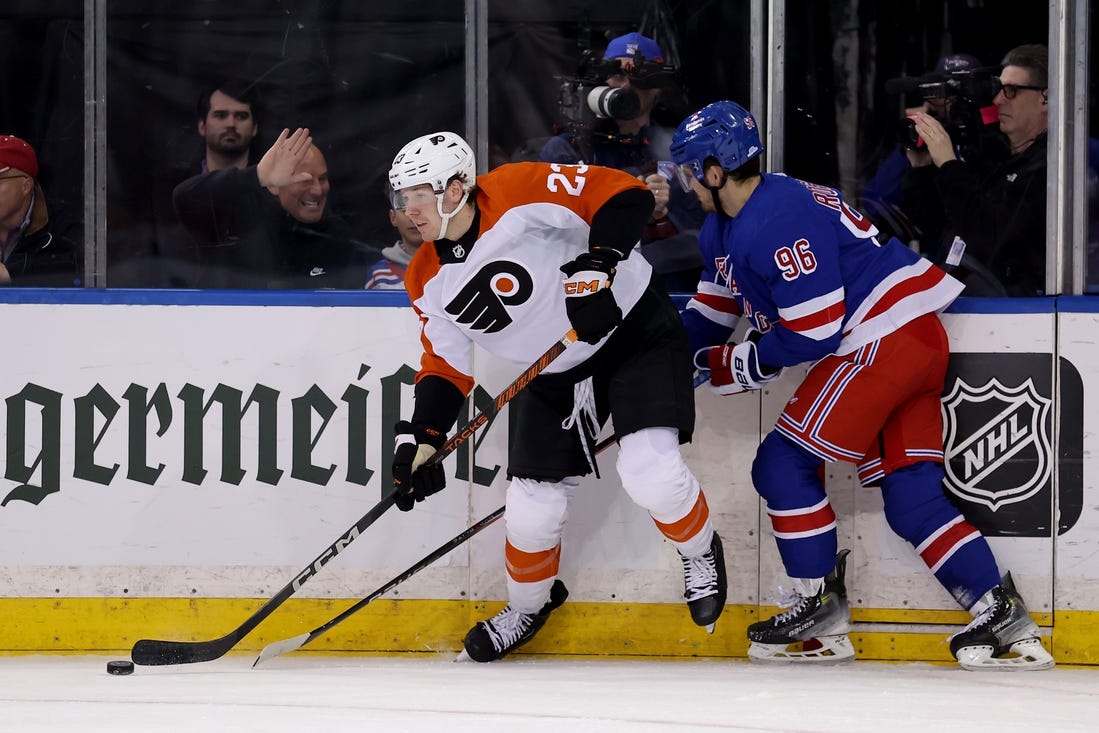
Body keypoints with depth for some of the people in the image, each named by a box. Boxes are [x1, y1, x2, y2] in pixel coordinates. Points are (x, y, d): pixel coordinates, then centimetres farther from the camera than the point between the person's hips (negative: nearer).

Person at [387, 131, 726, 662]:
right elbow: (446, 367, 2)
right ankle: (528, 605, 33)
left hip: (636, 331, -6)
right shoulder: (430, 283, -4)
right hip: (556, 371, 6)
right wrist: (419, 440, -10)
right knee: (531, 508, 2)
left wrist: (598, 265, -37)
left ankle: (699, 552, 8)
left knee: (650, 473, -24)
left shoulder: (519, 195, -25)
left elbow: (623, 195, -26)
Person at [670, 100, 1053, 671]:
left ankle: (820, 611, 1)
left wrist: (738, 365, -8)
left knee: (784, 466, -6)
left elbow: (814, 332, -21)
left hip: (883, 340, -11)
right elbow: (714, 305, 27)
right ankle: (1001, 616, -1)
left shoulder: (778, 221, -20)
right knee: (911, 498, 5)